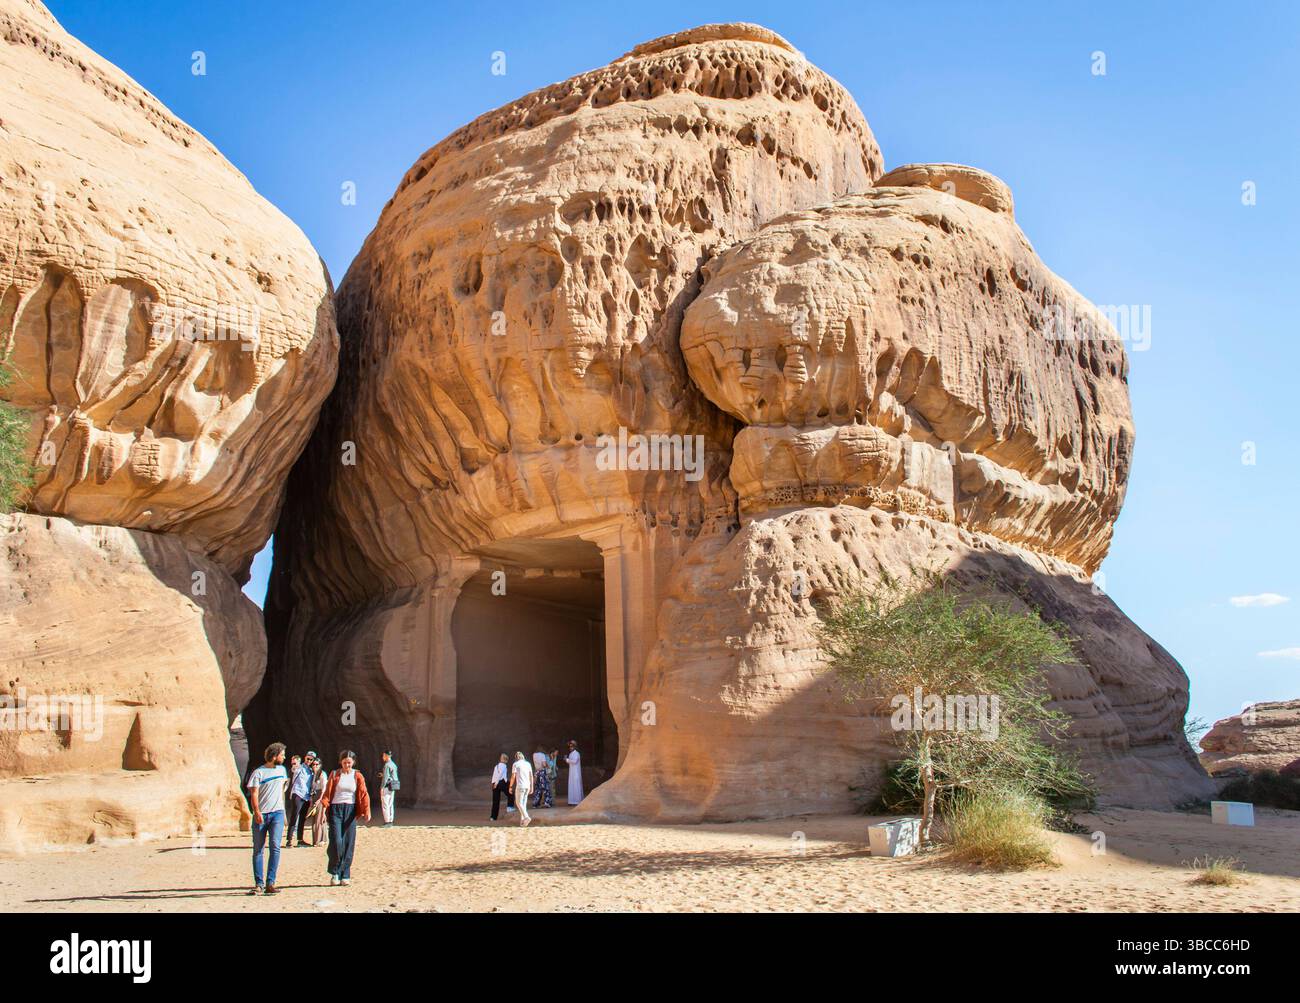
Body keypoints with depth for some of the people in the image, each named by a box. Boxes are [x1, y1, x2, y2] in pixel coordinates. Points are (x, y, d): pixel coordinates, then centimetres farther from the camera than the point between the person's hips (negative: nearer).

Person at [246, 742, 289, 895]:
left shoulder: (281, 769, 13)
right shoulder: (258, 772, -5)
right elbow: (254, 794, -11)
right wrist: (257, 812, -24)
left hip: (277, 813, 3)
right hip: (261, 814, -3)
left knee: (275, 846, -11)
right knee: (258, 850, 2)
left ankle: (270, 883, -11)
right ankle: (258, 884, 9)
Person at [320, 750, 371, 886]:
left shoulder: (357, 776, 5)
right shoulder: (334, 775, 5)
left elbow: (364, 794, -2)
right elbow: (327, 793, 0)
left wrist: (366, 811, -14)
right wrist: (323, 808, -15)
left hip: (350, 810, 1)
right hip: (336, 809, -1)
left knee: (349, 844, 0)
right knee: (336, 842, -11)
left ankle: (345, 875, 9)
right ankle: (335, 873, 6)